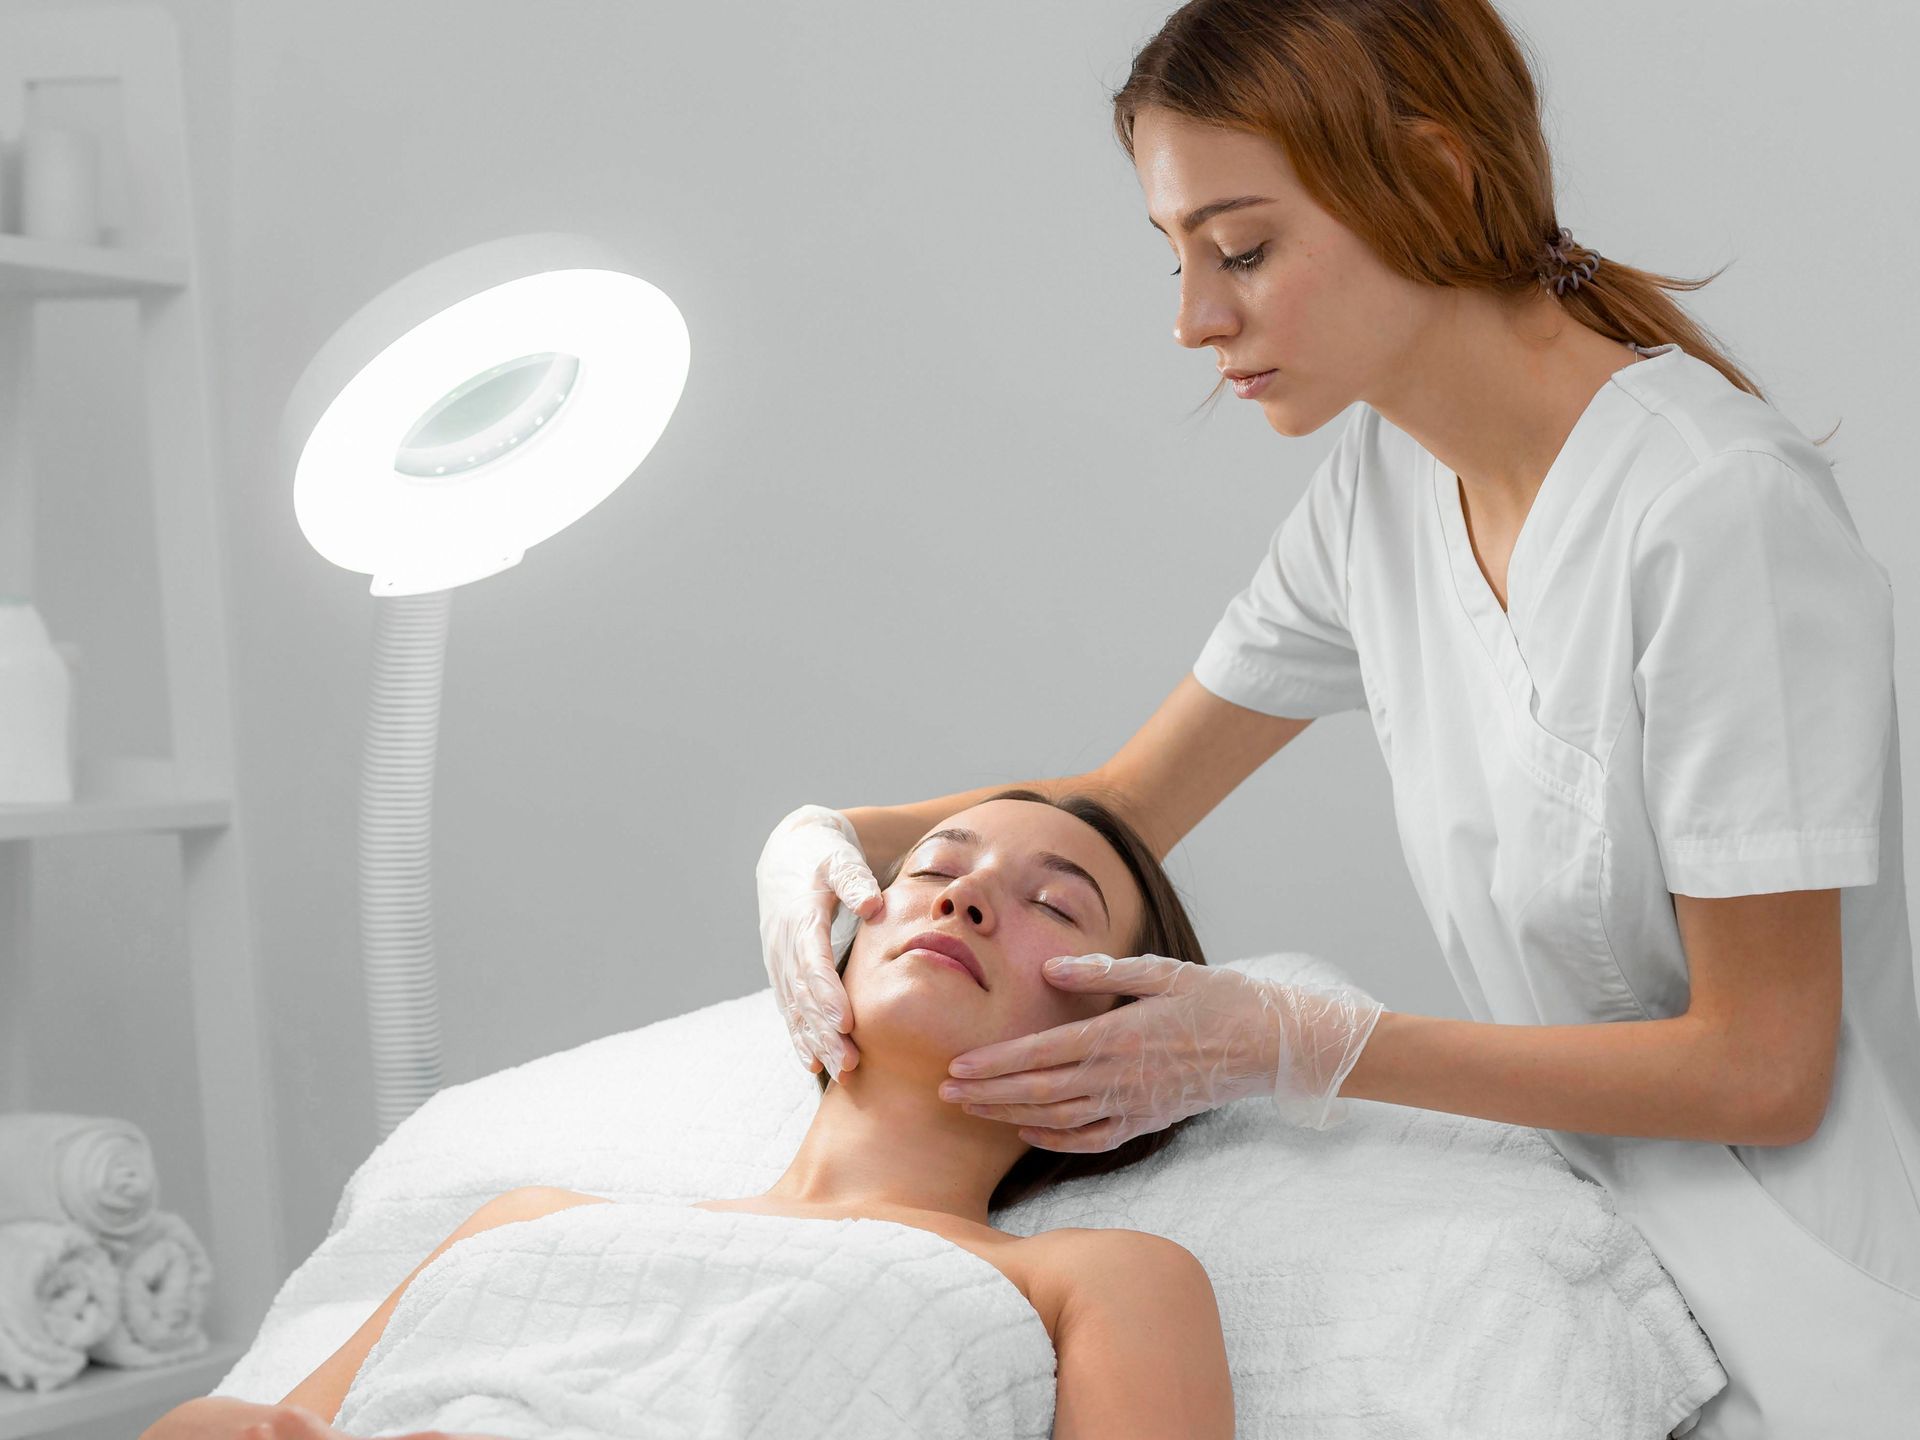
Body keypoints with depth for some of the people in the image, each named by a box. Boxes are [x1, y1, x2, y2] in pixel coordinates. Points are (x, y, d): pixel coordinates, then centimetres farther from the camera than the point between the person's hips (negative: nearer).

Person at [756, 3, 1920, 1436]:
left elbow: (1760, 1068, -19)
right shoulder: (1387, 473, 2)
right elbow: (1122, 806, 10)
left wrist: (1291, 1045, -21)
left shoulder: (1719, 510, -23)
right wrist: (830, 844, -7)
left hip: (1801, 1310, -6)